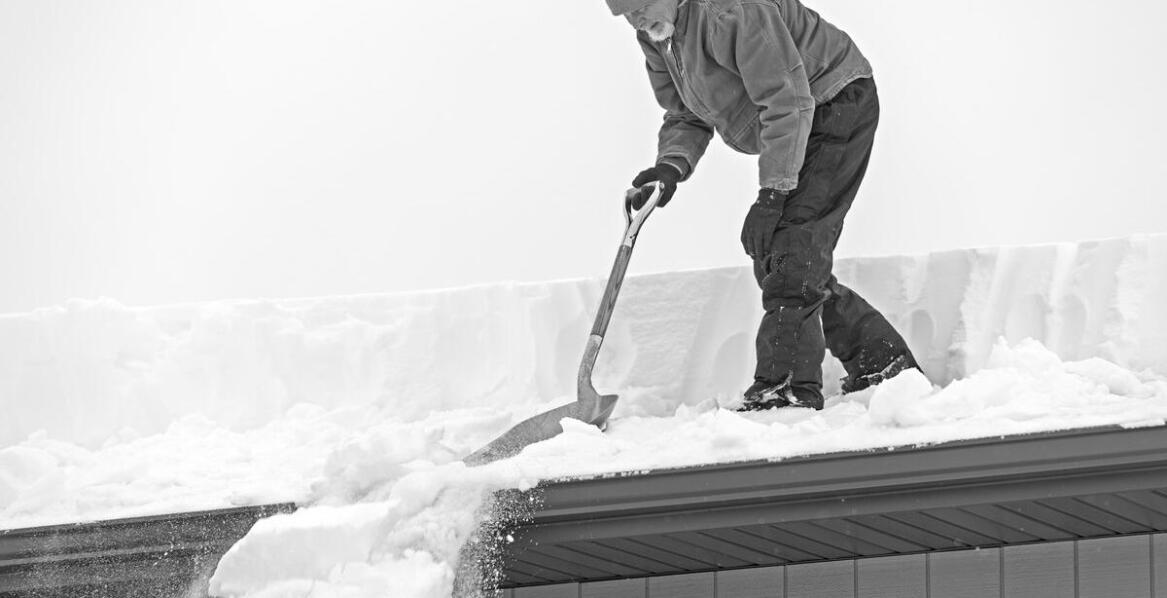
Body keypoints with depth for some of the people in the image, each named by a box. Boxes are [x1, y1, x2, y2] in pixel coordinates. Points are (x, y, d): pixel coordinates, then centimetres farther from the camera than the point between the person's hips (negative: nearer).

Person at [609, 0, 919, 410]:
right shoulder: (658, 38, 1)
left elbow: (788, 103, -30)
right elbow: (687, 115, 10)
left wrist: (770, 196, -29)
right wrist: (671, 165, -12)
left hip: (837, 107, -10)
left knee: (789, 254, -20)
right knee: (769, 259, 7)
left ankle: (786, 389, -22)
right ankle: (883, 361, 15)